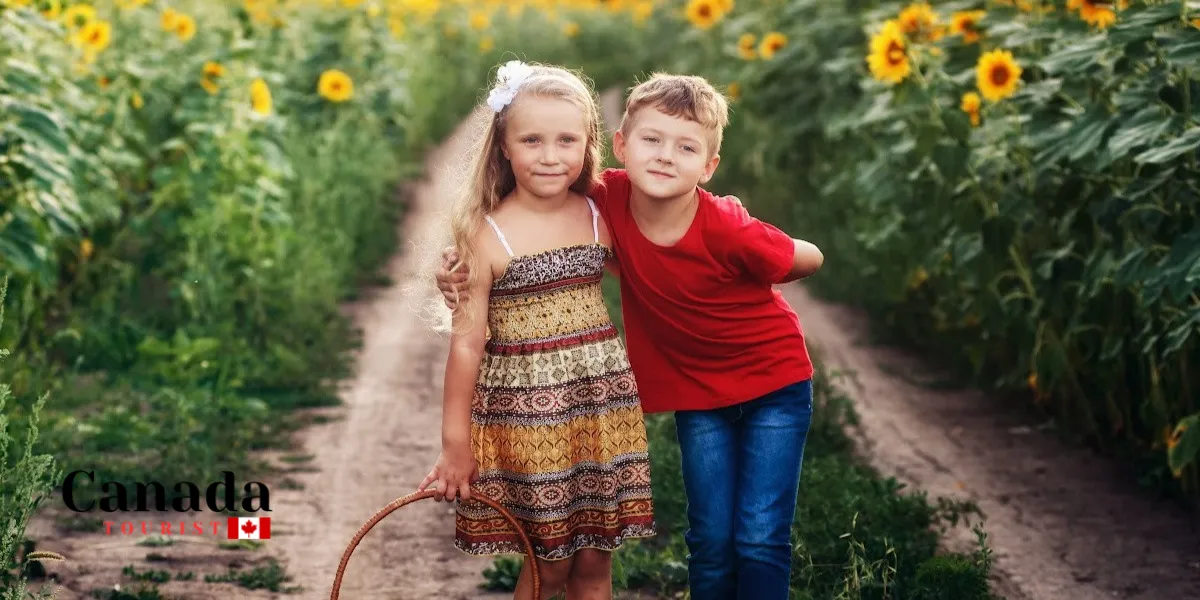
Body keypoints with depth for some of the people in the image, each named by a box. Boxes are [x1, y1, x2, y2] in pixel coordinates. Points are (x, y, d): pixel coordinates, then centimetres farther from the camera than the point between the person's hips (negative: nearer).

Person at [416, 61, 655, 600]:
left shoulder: (599, 217, 1)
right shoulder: (488, 236, -11)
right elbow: (467, 340, -8)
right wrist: (456, 443, -6)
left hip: (600, 407, 4)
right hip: (525, 413, -4)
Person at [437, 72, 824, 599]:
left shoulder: (728, 230, -28)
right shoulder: (609, 199, -20)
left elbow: (809, 260, -11)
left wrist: (736, 288, -8)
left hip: (773, 383, -3)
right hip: (697, 393, 3)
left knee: (760, 539, -4)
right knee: (711, 540, 5)